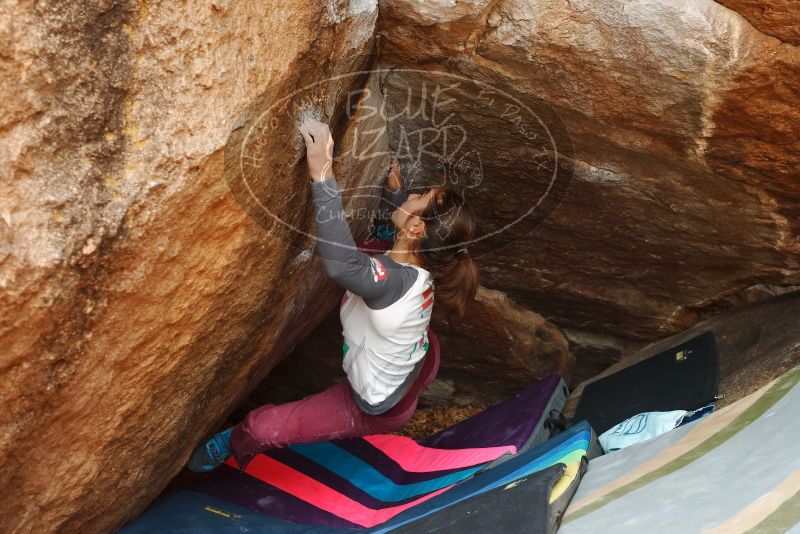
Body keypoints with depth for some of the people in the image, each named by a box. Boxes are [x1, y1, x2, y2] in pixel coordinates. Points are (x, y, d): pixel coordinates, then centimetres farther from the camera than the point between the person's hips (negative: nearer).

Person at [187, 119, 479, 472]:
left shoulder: (390, 282, -43)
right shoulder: (426, 266, -19)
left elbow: (343, 262, -65)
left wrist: (322, 176, -63)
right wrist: (396, 191, -3)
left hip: (380, 410, -7)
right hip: (421, 366, 7)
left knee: (259, 427, -3)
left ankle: (235, 446, 31)